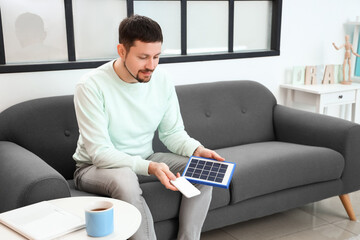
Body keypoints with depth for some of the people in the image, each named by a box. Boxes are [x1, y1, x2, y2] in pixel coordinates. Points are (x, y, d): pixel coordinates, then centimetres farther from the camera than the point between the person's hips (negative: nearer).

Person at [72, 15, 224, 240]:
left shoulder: (162, 81, -6)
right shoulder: (91, 86, -22)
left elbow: (173, 132, 2)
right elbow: (100, 153, -25)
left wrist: (197, 150, -20)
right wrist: (150, 168, -37)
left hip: (144, 160, 5)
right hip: (95, 167, -5)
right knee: (124, 178, -39)